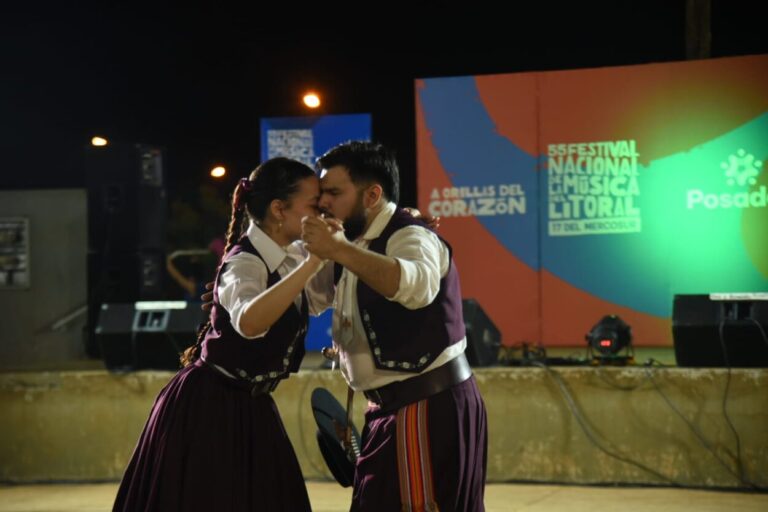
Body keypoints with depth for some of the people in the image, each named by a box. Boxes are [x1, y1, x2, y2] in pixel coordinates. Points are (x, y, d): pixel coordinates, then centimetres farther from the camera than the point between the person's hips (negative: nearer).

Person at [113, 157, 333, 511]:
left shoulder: (291, 256, 1)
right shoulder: (245, 263, -23)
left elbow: (321, 297, 19)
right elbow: (249, 322, -45)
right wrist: (312, 262, -47)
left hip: (250, 409, 8)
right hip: (207, 409, -8)